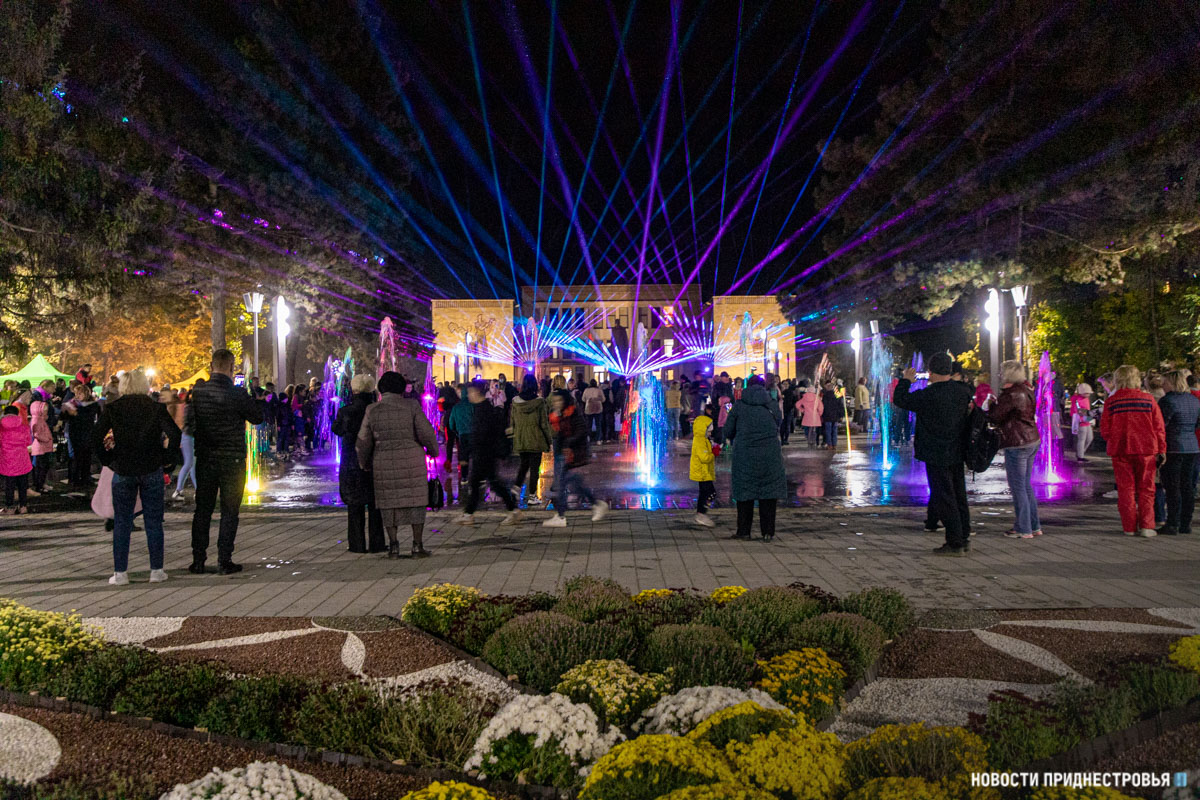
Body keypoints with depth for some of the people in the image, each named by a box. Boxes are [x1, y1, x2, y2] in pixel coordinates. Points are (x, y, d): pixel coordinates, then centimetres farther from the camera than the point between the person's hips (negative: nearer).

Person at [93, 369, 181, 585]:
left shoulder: (112, 408, -1)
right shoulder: (156, 408, -2)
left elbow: (95, 439, -6)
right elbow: (174, 433, -13)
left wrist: (108, 460, 6)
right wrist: (167, 459, -1)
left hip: (123, 471, 0)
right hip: (152, 470, 0)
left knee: (121, 523, 8)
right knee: (153, 522, 8)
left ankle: (120, 573, 10)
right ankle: (156, 570, 11)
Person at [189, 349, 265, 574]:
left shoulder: (197, 391, -2)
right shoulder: (237, 394, -14)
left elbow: (190, 424, 8)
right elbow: (258, 417, -2)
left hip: (205, 460, 3)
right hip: (232, 460, -3)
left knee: (202, 509, 11)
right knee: (229, 511, 5)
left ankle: (198, 561, 12)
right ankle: (224, 561, 4)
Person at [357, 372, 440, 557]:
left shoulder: (372, 410, 2)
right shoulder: (411, 406, -5)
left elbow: (363, 443, 6)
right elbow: (426, 433, -8)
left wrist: (364, 464, 22)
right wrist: (433, 450, 11)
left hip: (384, 463, 2)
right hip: (412, 461, -2)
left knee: (389, 503, 10)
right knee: (415, 501, 7)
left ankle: (393, 546, 9)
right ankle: (417, 545, 6)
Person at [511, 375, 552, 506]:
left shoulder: (515, 402, -2)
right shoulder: (539, 402, -12)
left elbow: (513, 422, 5)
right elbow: (544, 424, -9)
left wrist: (515, 437, 16)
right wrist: (549, 440, 1)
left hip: (520, 440, 4)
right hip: (536, 440, -4)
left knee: (524, 464, 22)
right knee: (534, 468, 4)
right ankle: (532, 497, 6)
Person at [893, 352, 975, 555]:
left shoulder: (928, 396, -20)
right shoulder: (963, 391, -2)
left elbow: (900, 400, -9)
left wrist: (905, 381, 9)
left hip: (937, 457, -7)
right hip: (957, 454, 7)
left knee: (944, 499, -2)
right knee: (959, 496, 16)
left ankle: (955, 544, 0)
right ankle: (964, 538, 24)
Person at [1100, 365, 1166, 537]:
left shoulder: (1111, 402, -5)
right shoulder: (1148, 399, -4)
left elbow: (1105, 430, -2)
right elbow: (1159, 427, -2)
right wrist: (1161, 450, 5)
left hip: (1120, 451, 0)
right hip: (1146, 449, 0)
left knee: (1125, 489, 7)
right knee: (1145, 488, 9)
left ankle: (1129, 527, 7)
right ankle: (1146, 526, 2)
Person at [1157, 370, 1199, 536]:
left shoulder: (1168, 401, -13)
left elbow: (1160, 425, -15)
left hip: (1173, 448, -7)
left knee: (1172, 487, -4)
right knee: (1186, 486, 10)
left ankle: (1172, 525, -4)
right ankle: (1186, 524, 14)